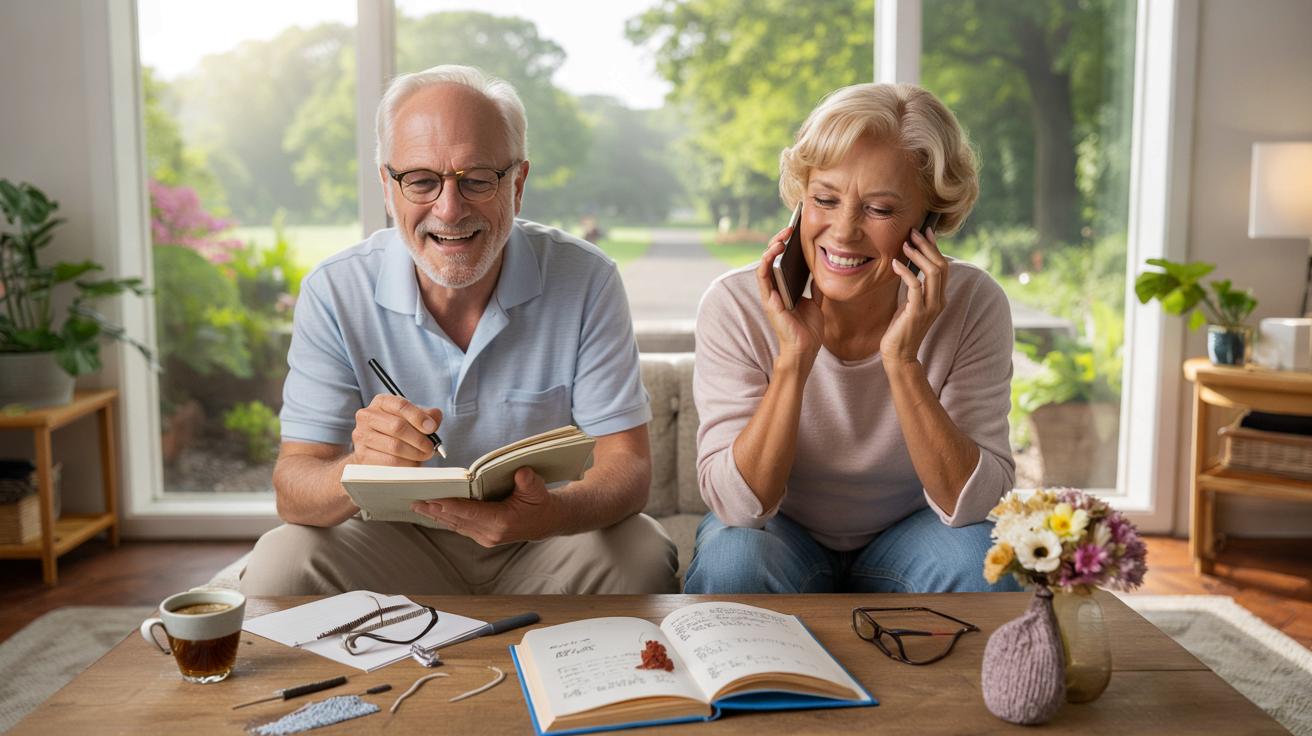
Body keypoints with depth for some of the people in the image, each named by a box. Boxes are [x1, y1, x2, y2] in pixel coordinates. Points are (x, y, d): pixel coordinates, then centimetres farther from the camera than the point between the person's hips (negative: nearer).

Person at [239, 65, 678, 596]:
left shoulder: (585, 281, -12)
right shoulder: (334, 293, -11)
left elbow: (626, 468, -15)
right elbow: (294, 490, -14)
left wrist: (551, 515, -39)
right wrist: (360, 471, -39)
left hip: (540, 544, 1)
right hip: (396, 546, 0)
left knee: (642, 558, -28)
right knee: (281, 562, -28)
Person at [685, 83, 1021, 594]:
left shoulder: (972, 306, -19)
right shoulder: (736, 306, -21)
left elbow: (975, 504, -24)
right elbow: (738, 505, -24)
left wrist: (902, 362, -35)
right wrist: (794, 359, -35)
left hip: (906, 538, 1)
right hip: (782, 533, -1)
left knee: (979, 561, -29)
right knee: (733, 558, -33)